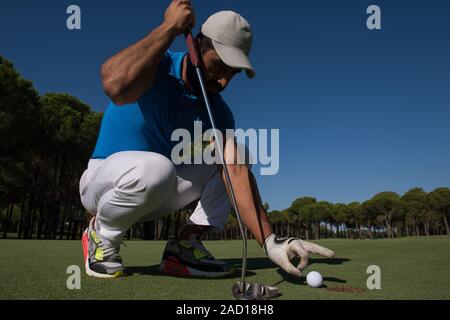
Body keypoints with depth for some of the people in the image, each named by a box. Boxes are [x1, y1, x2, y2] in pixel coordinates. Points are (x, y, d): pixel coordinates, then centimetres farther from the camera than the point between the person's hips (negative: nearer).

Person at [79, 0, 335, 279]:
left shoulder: (217, 110, -6)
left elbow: (236, 171, -19)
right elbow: (116, 85, -43)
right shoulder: (156, 64, -18)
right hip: (105, 180, -5)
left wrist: (270, 241, -30)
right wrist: (170, 27, -33)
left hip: (159, 193, 5)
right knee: (155, 167, -39)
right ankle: (101, 235, -8)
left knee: (235, 158, -5)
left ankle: (185, 245, -9)